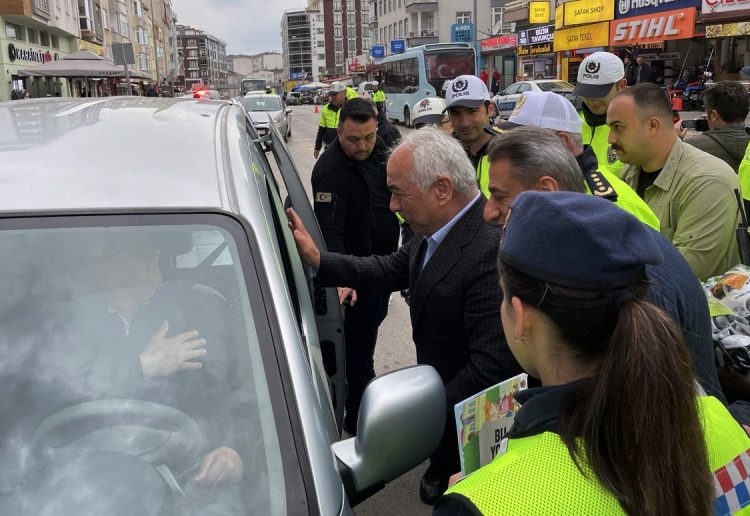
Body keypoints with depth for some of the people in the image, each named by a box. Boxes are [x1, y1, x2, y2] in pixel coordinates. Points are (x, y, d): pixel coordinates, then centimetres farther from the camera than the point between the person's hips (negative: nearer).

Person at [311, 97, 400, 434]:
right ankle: (357, 418, 14)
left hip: (382, 262, 9)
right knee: (359, 340, 0)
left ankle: (366, 383, 50)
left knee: (373, 322, 26)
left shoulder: (378, 151, 2)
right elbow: (330, 231, -31)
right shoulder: (331, 171, -25)